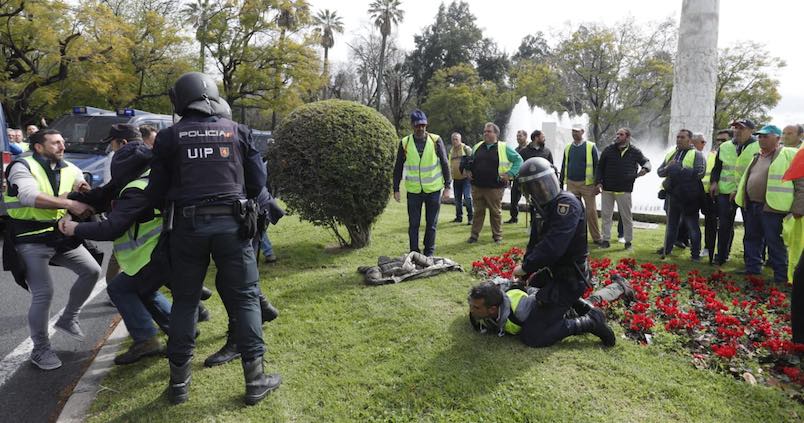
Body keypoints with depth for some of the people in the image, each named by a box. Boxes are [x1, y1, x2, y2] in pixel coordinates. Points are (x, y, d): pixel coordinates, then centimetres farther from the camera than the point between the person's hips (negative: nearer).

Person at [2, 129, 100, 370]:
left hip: (60, 235, 6)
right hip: (31, 241, -6)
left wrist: (84, 192, -21)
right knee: (43, 293, -11)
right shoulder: (22, 167, -10)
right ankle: (40, 350, 8)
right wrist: (70, 204, -38)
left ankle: (68, 320, 21)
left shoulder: (70, 170, 6)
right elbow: (30, 196, -30)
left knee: (92, 271, 1)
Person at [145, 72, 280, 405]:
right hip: (231, 223, 0)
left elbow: (156, 193, 5)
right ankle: (255, 380, 11)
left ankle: (179, 382, 22)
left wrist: (164, 204, 27)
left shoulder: (169, 137, 3)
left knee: (184, 301, 14)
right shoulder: (237, 132, 6)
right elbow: (258, 182, 8)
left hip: (188, 225, 1)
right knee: (245, 297, 7)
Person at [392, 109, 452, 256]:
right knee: (413, 224, 4)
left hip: (434, 189, 0)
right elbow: (398, 168, 6)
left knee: (431, 223, 7)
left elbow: (445, 164, 1)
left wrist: (447, 186, -3)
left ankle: (429, 253, 19)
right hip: (413, 190, 1)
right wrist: (396, 189, 3)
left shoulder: (436, 140, -3)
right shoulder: (405, 143, -1)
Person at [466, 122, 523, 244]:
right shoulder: (477, 147, 14)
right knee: (478, 211, 8)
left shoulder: (504, 148, 1)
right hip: (477, 186, 3)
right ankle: (474, 235, 17)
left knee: (496, 212, 5)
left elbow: (519, 160, 3)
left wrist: (510, 174, -5)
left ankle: (497, 236, 17)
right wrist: (468, 171, 11)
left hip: (494, 187, -3)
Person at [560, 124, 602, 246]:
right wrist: (561, 183, 12)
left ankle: (596, 238, 10)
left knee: (591, 211, -1)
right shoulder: (568, 148, 10)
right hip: (571, 184, 4)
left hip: (587, 184, -3)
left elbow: (597, 166, -2)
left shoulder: (591, 147, -2)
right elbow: (564, 166, 15)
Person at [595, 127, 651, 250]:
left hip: (624, 190, -2)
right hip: (607, 189, 2)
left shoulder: (635, 152, 2)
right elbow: (600, 167, 9)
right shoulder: (608, 150, 4)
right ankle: (606, 239, 16)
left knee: (626, 217, 4)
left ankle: (628, 241, 15)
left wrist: (645, 168, -11)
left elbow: (646, 162, 13)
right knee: (606, 215, 7)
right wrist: (598, 182, 0)